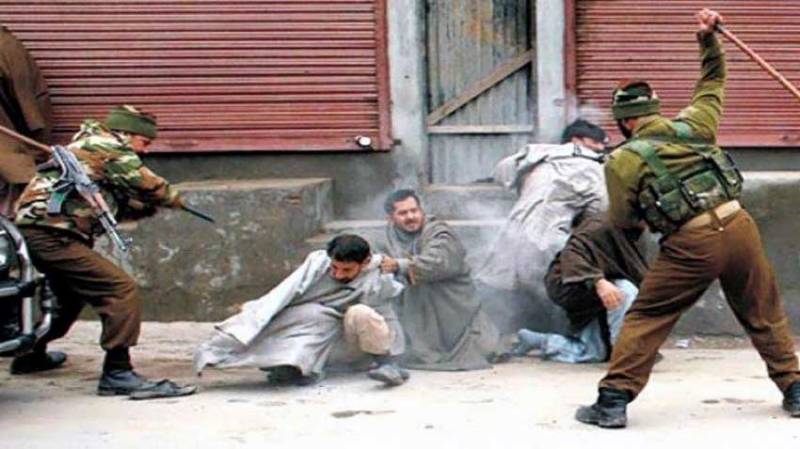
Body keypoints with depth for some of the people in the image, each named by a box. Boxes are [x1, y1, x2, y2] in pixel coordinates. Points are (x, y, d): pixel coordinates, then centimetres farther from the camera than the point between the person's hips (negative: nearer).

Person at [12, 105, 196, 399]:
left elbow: (116, 206, 24)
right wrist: (174, 199, 13)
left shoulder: (85, 146, 27)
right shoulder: (109, 146, -3)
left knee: (69, 293, 32)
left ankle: (32, 356, 46)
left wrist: (148, 206, 12)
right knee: (122, 292, -15)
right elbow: (149, 186, -6)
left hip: (32, 231, 11)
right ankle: (118, 374, -19)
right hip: (52, 234, -11)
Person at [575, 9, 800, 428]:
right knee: (765, 315, 18)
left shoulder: (623, 160, 1)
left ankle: (613, 401, 1)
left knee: (645, 319, 4)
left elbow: (622, 221, 7)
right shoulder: (693, 124, 12)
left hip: (691, 245, -4)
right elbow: (713, 83, 30)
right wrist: (709, 40, 26)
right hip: (738, 226, 4)